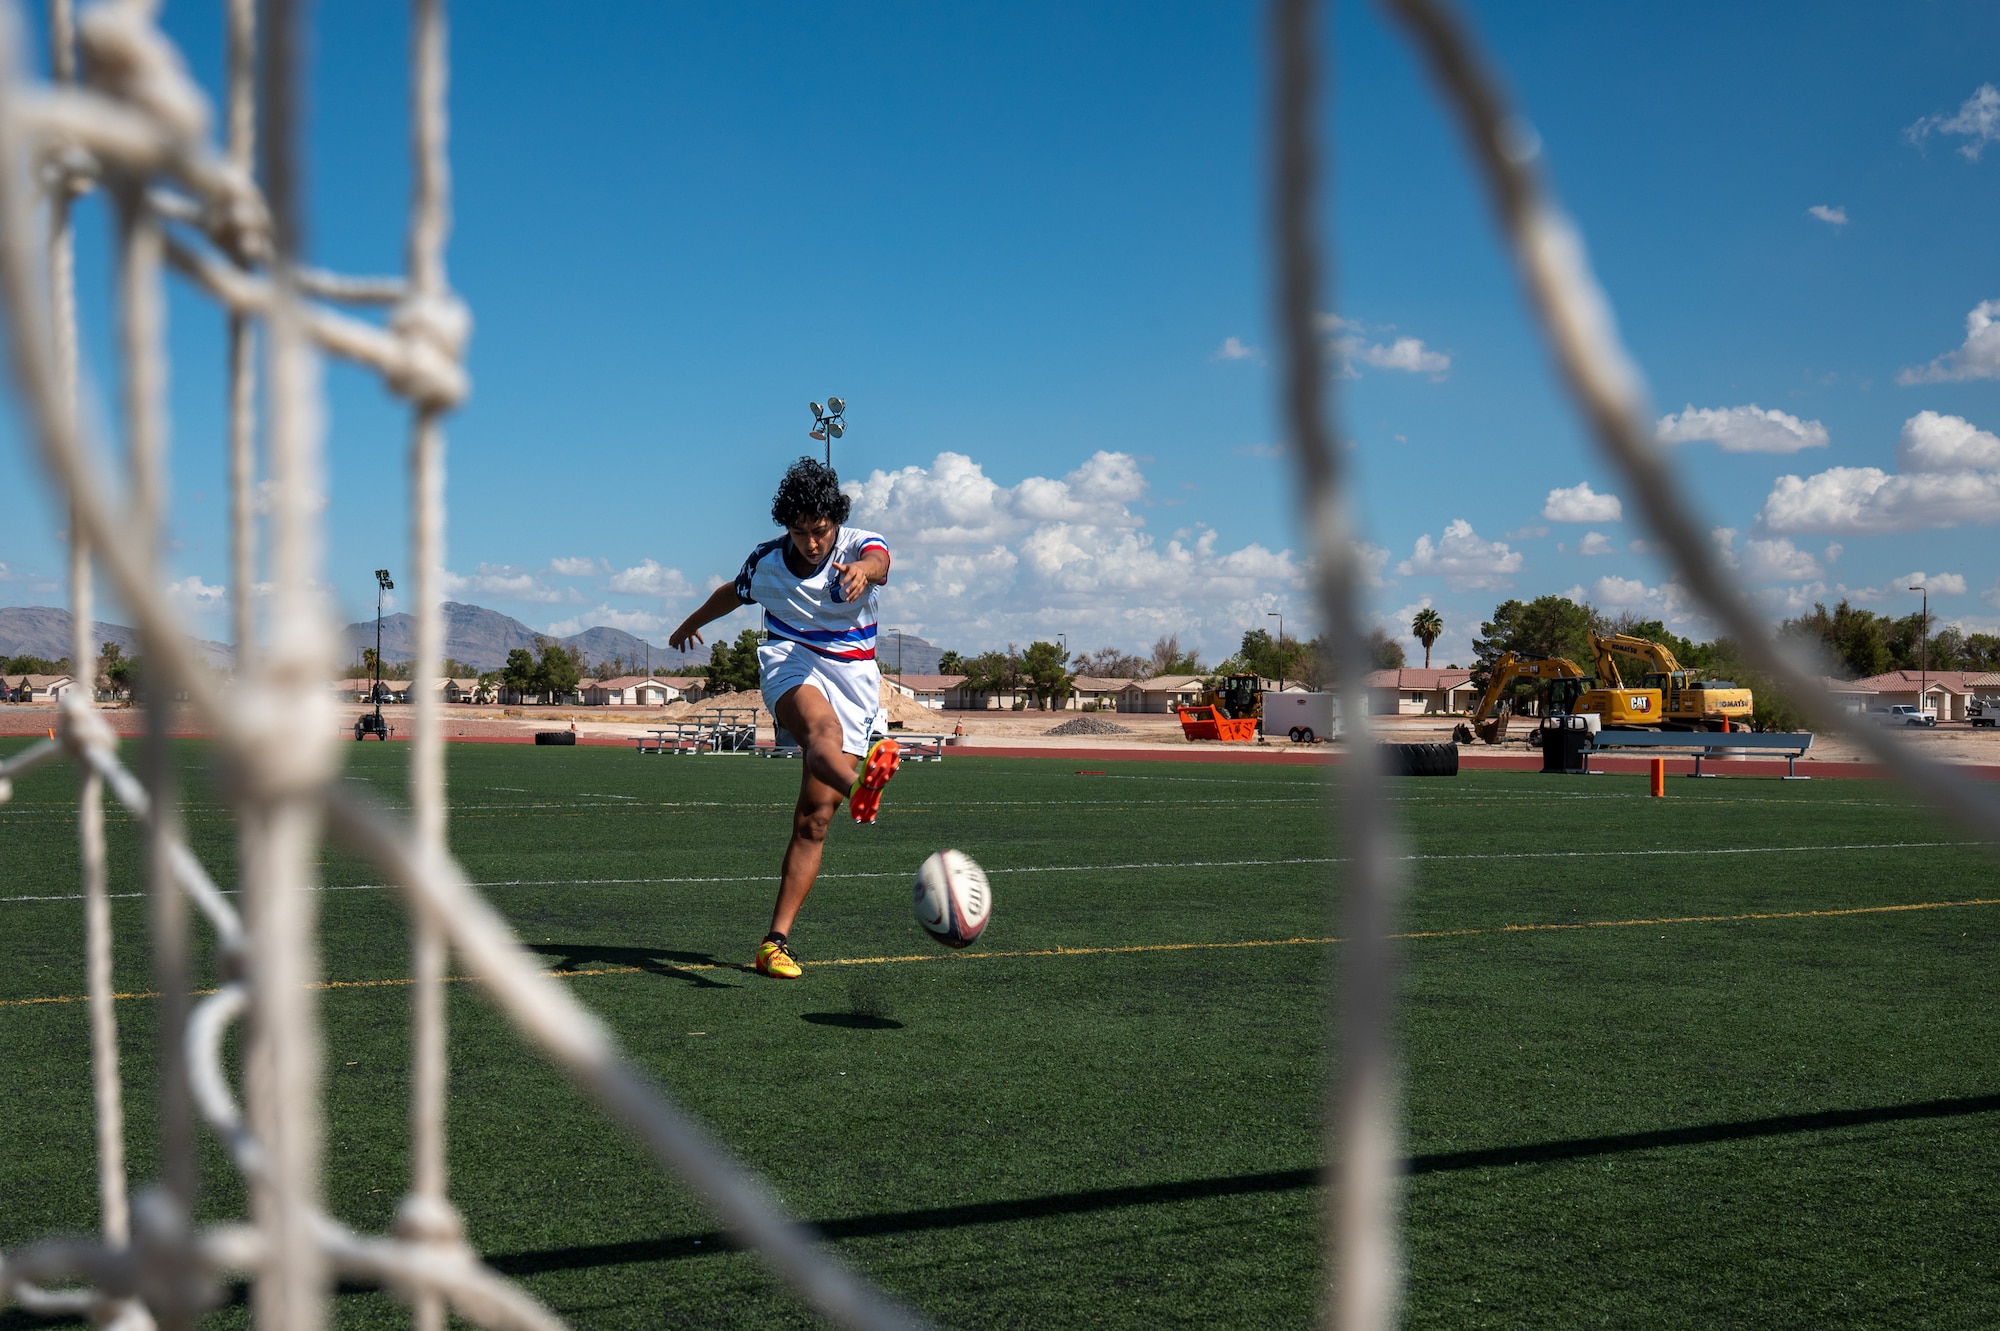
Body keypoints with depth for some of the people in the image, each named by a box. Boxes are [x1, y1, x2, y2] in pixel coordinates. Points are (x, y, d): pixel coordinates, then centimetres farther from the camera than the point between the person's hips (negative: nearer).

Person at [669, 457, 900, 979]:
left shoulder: (858, 546, -5)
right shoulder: (766, 563, 4)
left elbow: (878, 559, -32)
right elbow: (732, 592, 27)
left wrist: (863, 569, -58)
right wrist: (691, 624, 46)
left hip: (853, 679, 0)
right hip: (790, 665, 0)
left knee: (813, 821, -7)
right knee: (824, 727, -39)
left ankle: (776, 941, -3)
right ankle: (858, 784, -75)